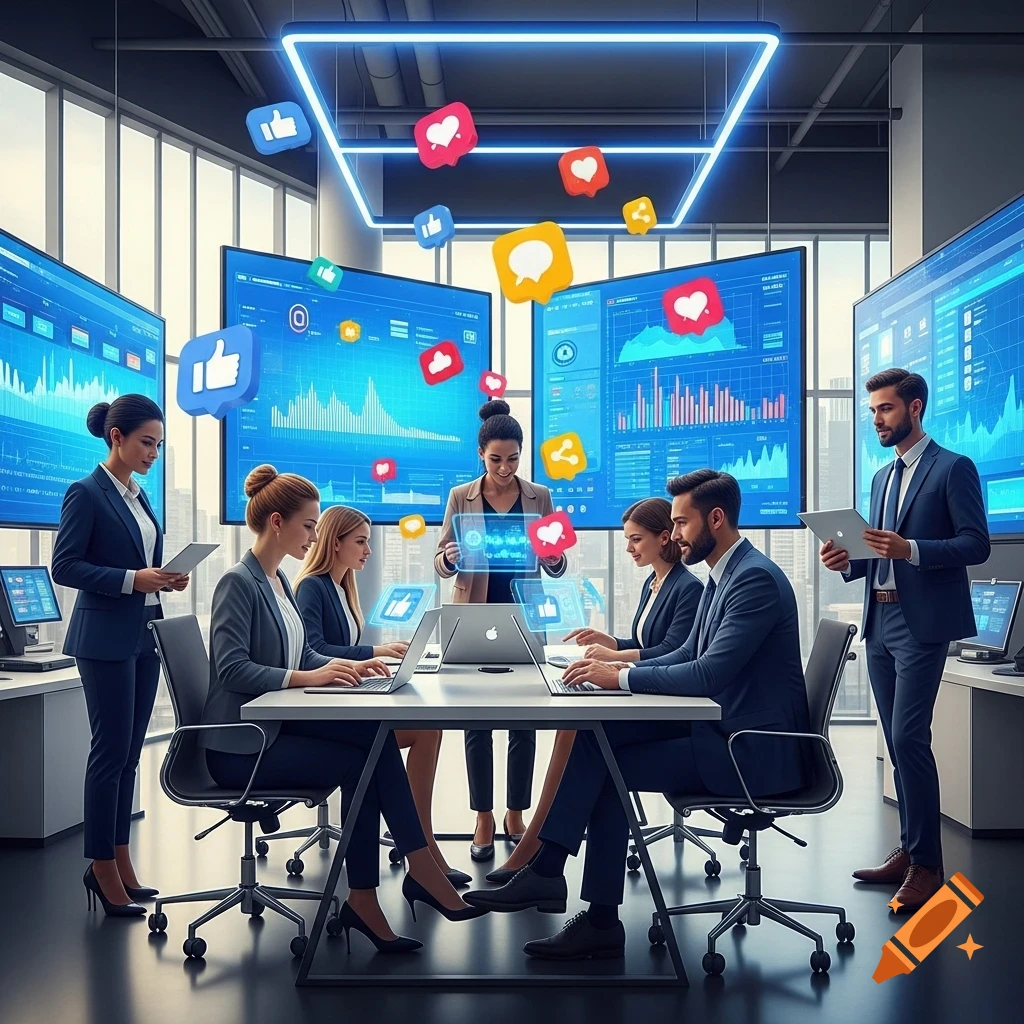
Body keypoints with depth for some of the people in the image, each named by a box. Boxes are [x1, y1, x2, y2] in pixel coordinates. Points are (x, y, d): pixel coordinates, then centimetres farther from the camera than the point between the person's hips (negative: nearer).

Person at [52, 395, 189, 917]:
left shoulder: (138, 496, 14)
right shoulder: (86, 493, -9)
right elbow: (64, 566, -14)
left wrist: (165, 578, 2)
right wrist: (132, 579, -22)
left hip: (144, 635, 8)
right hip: (106, 638, -8)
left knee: (129, 752, 10)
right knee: (112, 750, -4)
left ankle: (118, 859, 18)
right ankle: (103, 868, 5)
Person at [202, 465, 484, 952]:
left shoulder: (278, 581, 14)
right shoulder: (238, 583, -13)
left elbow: (302, 654, 18)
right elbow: (232, 668, -24)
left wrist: (347, 666, -2)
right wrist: (308, 678, -32)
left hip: (276, 726, 8)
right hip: (240, 745, -8)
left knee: (377, 738, -15)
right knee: (359, 763, -21)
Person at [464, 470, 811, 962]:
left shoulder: (755, 579, -19)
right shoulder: (724, 575, 13)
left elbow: (709, 673, -27)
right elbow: (689, 655, 17)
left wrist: (622, 675, -21)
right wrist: (621, 668, 1)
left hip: (751, 749, -9)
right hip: (723, 726, 9)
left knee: (609, 767, -13)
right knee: (597, 733, -6)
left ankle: (602, 922, -4)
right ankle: (546, 870, -7)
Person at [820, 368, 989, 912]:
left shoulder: (953, 469, -5)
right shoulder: (882, 477, 18)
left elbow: (976, 544, -12)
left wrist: (910, 550, -24)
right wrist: (849, 562, 1)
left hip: (923, 623, -8)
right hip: (880, 622, 8)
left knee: (908, 738, -14)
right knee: (897, 741, 10)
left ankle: (927, 865, -7)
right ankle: (909, 851, 18)